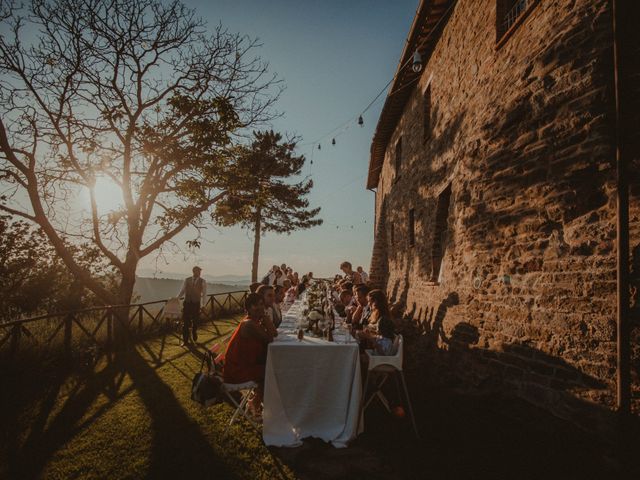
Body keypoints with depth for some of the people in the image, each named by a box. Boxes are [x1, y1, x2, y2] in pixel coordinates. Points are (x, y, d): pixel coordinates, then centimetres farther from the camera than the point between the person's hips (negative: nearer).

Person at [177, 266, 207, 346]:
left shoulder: (202, 281, -1)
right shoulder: (187, 280, 4)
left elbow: (204, 293, -1)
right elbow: (182, 291, 8)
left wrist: (203, 304, -9)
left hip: (196, 304, -1)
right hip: (186, 303, 1)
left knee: (195, 321, 12)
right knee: (185, 322, 1)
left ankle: (194, 335, 37)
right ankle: (185, 340, 10)